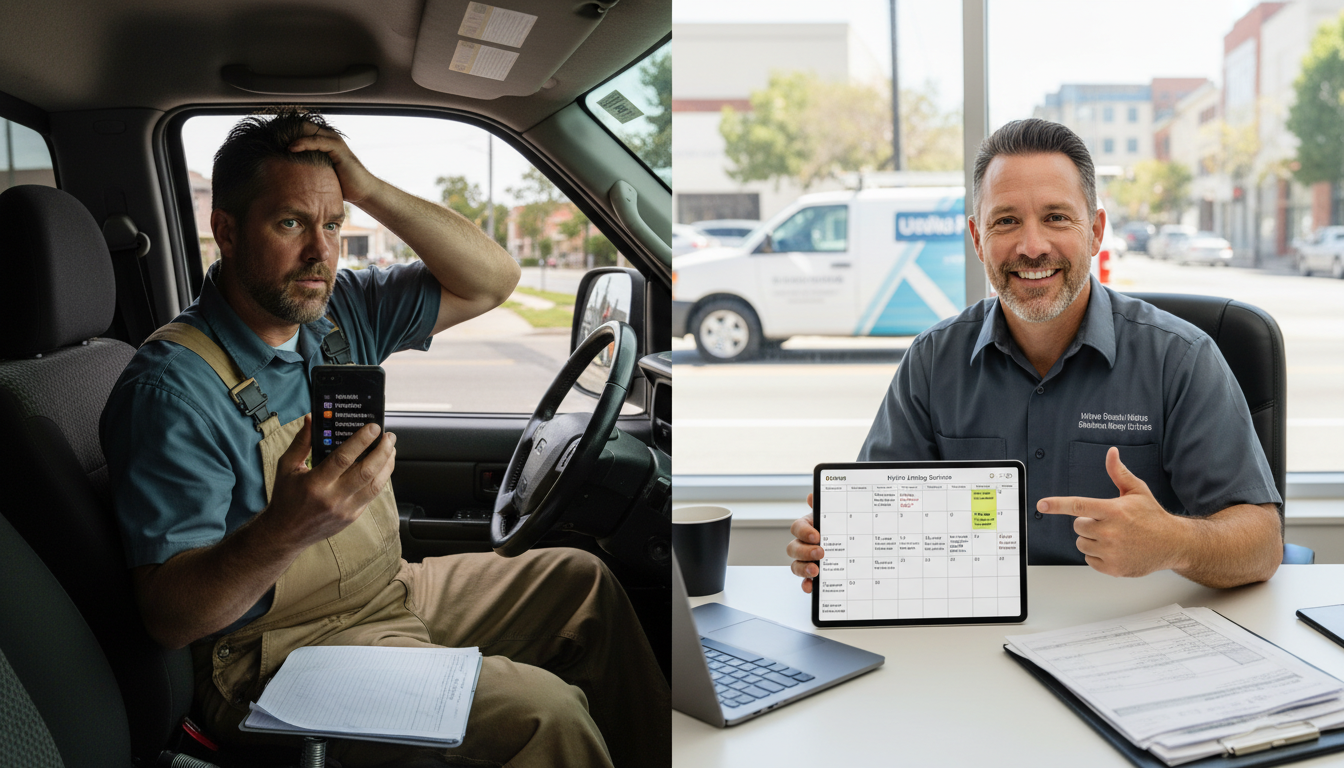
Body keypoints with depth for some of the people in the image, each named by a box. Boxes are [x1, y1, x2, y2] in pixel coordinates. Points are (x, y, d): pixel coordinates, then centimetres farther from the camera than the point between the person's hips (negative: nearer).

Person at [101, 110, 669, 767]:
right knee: (543, 710, -25)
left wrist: (369, 190, -11)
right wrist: (284, 532, -44)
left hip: (389, 589, 9)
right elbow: (168, 617, -24)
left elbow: (491, 280, -1)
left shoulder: (339, 312, 2)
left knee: (580, 581, 14)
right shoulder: (171, 391, -22)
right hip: (277, 652, -8)